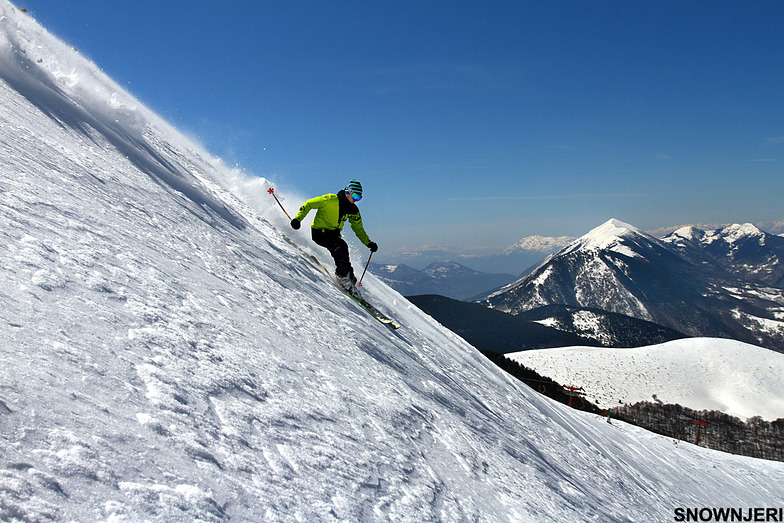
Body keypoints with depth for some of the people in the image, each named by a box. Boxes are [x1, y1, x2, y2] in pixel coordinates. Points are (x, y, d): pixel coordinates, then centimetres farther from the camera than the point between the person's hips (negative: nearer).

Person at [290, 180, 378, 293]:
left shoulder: (353, 210, 3)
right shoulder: (330, 200, -17)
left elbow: (359, 229, 14)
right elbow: (309, 204, -10)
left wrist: (369, 243, 6)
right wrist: (298, 219, -20)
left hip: (334, 234, 7)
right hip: (319, 233, -6)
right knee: (339, 247, -27)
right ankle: (345, 277, -22)